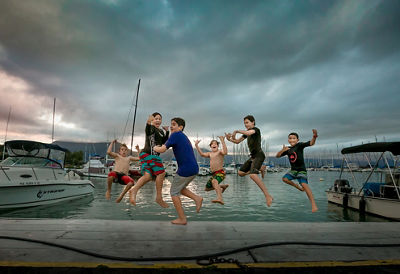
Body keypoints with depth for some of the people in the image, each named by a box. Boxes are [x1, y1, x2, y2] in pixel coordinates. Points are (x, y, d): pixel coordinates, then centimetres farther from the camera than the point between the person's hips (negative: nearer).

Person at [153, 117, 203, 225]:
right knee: (179, 188, 26)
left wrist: (155, 148, 8)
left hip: (185, 170, -9)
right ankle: (197, 198, 9)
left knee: (174, 192, 8)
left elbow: (162, 150, -13)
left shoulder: (176, 135, -8)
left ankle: (182, 219, 13)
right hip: (194, 169, 9)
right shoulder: (184, 137, 19)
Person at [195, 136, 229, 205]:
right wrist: (196, 145, -2)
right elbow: (202, 154, 2)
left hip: (220, 172, -8)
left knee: (214, 181, -39)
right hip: (214, 174, 8)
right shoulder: (210, 154, 16)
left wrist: (223, 141, -33)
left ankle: (220, 198, -53)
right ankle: (223, 186, 36)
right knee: (207, 188, 19)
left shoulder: (220, 152, -4)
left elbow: (225, 152, -27)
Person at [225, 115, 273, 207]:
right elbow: (237, 141, 18)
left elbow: (248, 133, -30)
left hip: (259, 155, -9)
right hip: (253, 156, 9)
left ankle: (268, 196, -24)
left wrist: (236, 131, -23)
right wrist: (229, 139, 0)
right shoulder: (247, 132, 17)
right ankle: (260, 168, 18)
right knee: (240, 173, 8)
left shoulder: (256, 129, -7)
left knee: (252, 175, -29)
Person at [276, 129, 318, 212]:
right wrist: (282, 150, -15)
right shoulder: (288, 149, 6)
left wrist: (314, 137, -43)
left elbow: (311, 143, -22)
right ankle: (297, 186, 14)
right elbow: (277, 155, 5)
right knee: (284, 178, -12)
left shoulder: (300, 145, -8)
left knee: (304, 184, -21)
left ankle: (314, 205, -21)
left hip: (301, 170, -6)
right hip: (293, 170, 6)